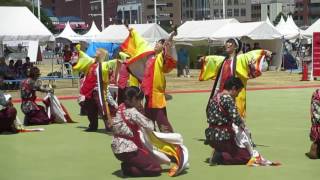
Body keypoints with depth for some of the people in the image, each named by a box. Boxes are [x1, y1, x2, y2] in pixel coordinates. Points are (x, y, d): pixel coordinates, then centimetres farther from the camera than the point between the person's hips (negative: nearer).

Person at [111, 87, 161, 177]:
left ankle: (127, 166, 9)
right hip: (127, 149, -9)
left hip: (117, 148, 9)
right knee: (156, 169, -2)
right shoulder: (133, 112, -17)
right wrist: (150, 121, 5)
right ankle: (128, 169, -8)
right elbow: (150, 127, -17)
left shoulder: (121, 108, 6)